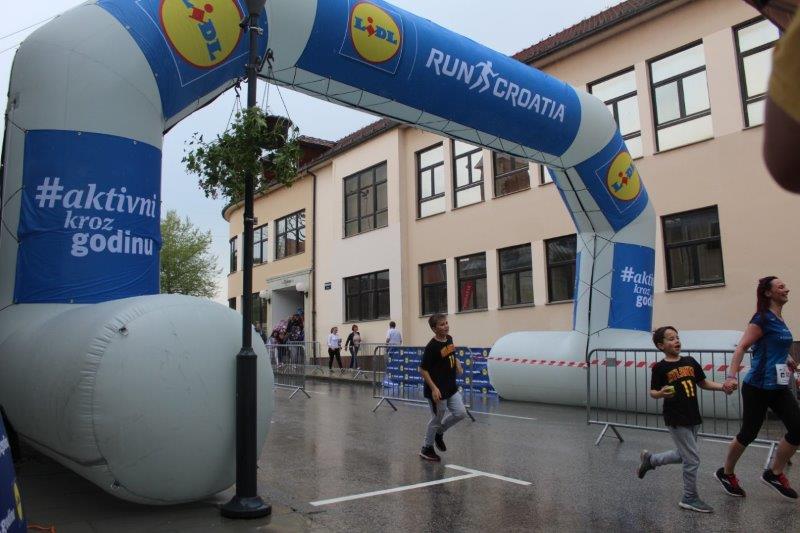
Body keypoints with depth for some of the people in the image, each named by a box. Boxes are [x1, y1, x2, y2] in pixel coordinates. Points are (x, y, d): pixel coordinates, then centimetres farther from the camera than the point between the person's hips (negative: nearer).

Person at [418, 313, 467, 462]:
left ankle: (439, 432, 29)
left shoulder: (449, 339, 2)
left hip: (451, 387, 7)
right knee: (437, 419, 5)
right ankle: (427, 448, 27)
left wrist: (457, 364, 2)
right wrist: (433, 388, -23)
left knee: (460, 413, 5)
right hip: (437, 391, -7)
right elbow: (423, 370, -18)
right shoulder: (432, 347, -21)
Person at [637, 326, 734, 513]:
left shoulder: (691, 362, 5)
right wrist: (662, 394, -26)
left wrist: (722, 387, -2)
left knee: (682, 456, 19)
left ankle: (650, 459, 42)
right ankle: (690, 498, 16)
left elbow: (703, 383, 14)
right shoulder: (660, 367, -11)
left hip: (693, 418, 6)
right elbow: (652, 392, -5)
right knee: (692, 459, -2)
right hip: (676, 420, -6)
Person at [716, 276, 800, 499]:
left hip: (778, 387, 8)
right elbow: (741, 347, -22)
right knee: (748, 433, 2)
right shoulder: (763, 319, -14)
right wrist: (731, 376, -32)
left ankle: (774, 474, 17)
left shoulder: (779, 319, 10)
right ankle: (726, 473, 21)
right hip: (757, 387, -8)